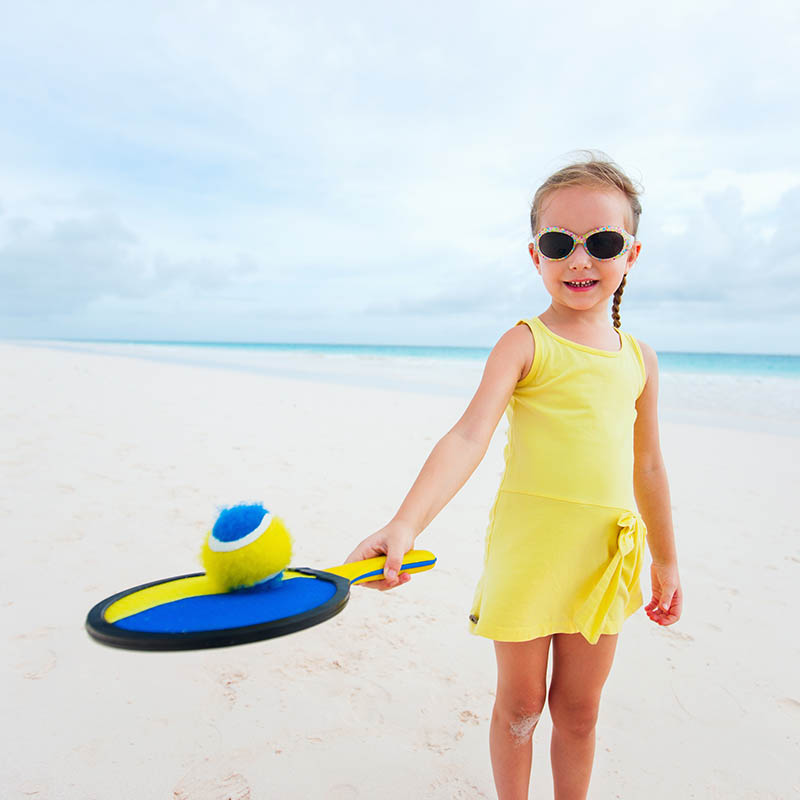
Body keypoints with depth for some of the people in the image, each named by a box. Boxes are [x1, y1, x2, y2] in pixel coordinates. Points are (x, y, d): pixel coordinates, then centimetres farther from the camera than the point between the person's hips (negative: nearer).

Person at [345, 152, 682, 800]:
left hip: (606, 556, 4)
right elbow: (469, 437, -23)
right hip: (528, 548, -4)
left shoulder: (639, 359, 6)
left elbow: (647, 466, 14)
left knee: (578, 710, 19)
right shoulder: (525, 344, -9)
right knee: (519, 706, 15)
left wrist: (665, 560, 21)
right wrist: (404, 526, -37)